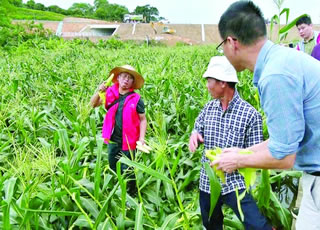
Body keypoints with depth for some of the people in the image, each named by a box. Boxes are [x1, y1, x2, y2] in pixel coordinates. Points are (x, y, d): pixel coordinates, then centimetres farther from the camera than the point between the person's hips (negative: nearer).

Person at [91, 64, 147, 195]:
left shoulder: (136, 99, -9)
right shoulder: (111, 94, -2)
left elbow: (142, 120, -4)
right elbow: (93, 104, 2)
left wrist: (142, 138, -14)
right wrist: (99, 92, -16)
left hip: (128, 141, -4)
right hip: (113, 140, 4)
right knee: (113, 169, 20)